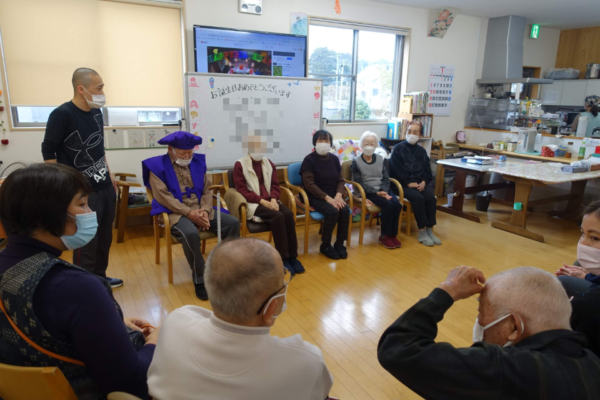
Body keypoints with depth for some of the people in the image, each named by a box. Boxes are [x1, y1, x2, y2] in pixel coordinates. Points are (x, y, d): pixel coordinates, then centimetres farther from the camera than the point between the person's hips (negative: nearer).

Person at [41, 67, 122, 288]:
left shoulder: (96, 112, 7)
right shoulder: (62, 115, -14)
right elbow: (48, 153, -11)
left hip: (105, 187, 7)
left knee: (104, 237, 16)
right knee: (86, 242, 2)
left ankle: (99, 277, 33)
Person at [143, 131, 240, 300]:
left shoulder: (197, 162, 15)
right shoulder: (157, 166, 0)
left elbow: (207, 189, 11)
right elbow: (163, 196, -11)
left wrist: (205, 210, -10)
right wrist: (189, 213, -21)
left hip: (201, 210, 5)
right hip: (175, 213, -5)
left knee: (233, 223, -16)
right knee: (190, 234, -37)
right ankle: (199, 279, -18)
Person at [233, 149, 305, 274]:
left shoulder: (268, 163, 16)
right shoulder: (240, 164, -1)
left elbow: (275, 185, 13)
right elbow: (241, 190, -8)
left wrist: (273, 199, -9)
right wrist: (262, 201, -19)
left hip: (270, 201, 5)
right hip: (253, 203, -5)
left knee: (288, 214, -25)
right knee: (277, 216, -31)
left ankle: (292, 256, -16)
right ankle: (283, 258, -21)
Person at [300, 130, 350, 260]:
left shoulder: (334, 158, 10)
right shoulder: (309, 159, -7)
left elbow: (341, 180, 9)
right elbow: (309, 184, -14)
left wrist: (338, 195, -12)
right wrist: (327, 198, -22)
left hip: (333, 196, 5)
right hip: (316, 197, -5)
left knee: (345, 210, -24)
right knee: (333, 212, -30)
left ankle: (340, 243, -6)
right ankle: (325, 245, -9)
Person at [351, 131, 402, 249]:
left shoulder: (380, 159, 11)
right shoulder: (356, 162, -3)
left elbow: (386, 178, 10)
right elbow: (359, 183, -8)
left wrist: (384, 191, -11)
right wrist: (376, 192, -18)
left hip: (382, 189, 5)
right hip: (367, 192, -4)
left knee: (397, 204, -23)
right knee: (388, 205, -28)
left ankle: (393, 234, -7)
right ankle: (384, 236, -12)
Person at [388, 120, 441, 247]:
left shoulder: (422, 151, 17)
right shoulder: (398, 148, 1)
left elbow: (427, 170, 13)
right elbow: (396, 170, -8)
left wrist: (424, 182, -8)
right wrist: (409, 183, -17)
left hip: (420, 183, 5)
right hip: (403, 184, -4)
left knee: (431, 197, -25)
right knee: (418, 198, -31)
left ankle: (430, 230, -16)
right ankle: (422, 232, -22)